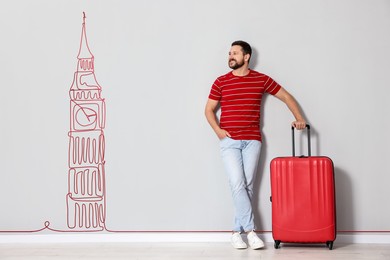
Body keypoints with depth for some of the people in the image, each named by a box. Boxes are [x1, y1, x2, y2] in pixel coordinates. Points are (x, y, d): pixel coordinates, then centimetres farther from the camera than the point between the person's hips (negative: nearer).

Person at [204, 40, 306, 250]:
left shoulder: (262, 79, 4)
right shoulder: (220, 82, 4)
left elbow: (286, 96, 11)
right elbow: (209, 109, 10)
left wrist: (299, 118, 1)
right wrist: (217, 130, -5)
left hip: (252, 141, 1)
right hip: (229, 141, -1)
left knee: (247, 186, 1)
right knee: (237, 184, -12)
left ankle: (237, 231, 10)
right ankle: (250, 230, -7)